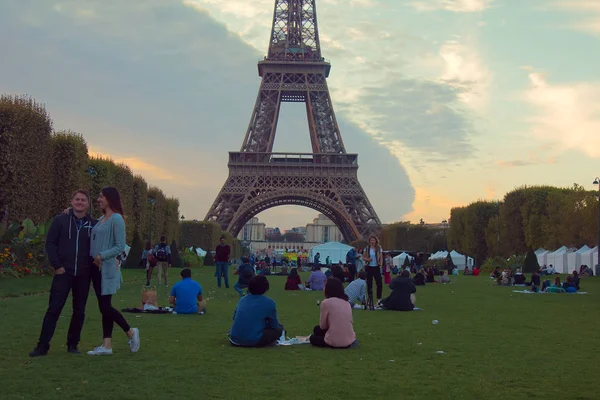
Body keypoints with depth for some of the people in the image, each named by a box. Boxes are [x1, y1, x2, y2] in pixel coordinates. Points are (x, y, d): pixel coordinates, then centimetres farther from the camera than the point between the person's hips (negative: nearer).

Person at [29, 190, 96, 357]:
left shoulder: (93, 224, 6)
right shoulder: (60, 220, 2)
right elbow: (50, 243, -1)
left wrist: (93, 265, 0)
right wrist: (57, 265, -8)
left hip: (83, 275, 2)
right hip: (63, 273, -2)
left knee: (79, 311, 8)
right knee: (54, 309, -4)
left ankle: (73, 344, 19)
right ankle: (42, 345, 1)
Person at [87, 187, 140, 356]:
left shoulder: (116, 219, -11)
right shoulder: (101, 219, 15)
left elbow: (120, 246, -15)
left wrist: (102, 256, -21)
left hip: (107, 268, -8)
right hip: (96, 267, 8)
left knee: (105, 306, -7)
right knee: (104, 306, 8)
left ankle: (131, 332, 12)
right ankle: (107, 345, 11)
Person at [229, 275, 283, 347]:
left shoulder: (242, 299, 12)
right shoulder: (269, 302, -3)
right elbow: (274, 325, 3)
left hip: (235, 340, 5)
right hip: (253, 341, -5)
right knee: (278, 329, 12)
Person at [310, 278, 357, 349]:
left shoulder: (326, 302, -9)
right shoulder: (347, 303, 7)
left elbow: (322, 326, -3)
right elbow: (351, 322, 13)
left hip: (334, 342, -5)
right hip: (350, 341, 5)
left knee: (313, 338, 25)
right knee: (317, 329, 25)